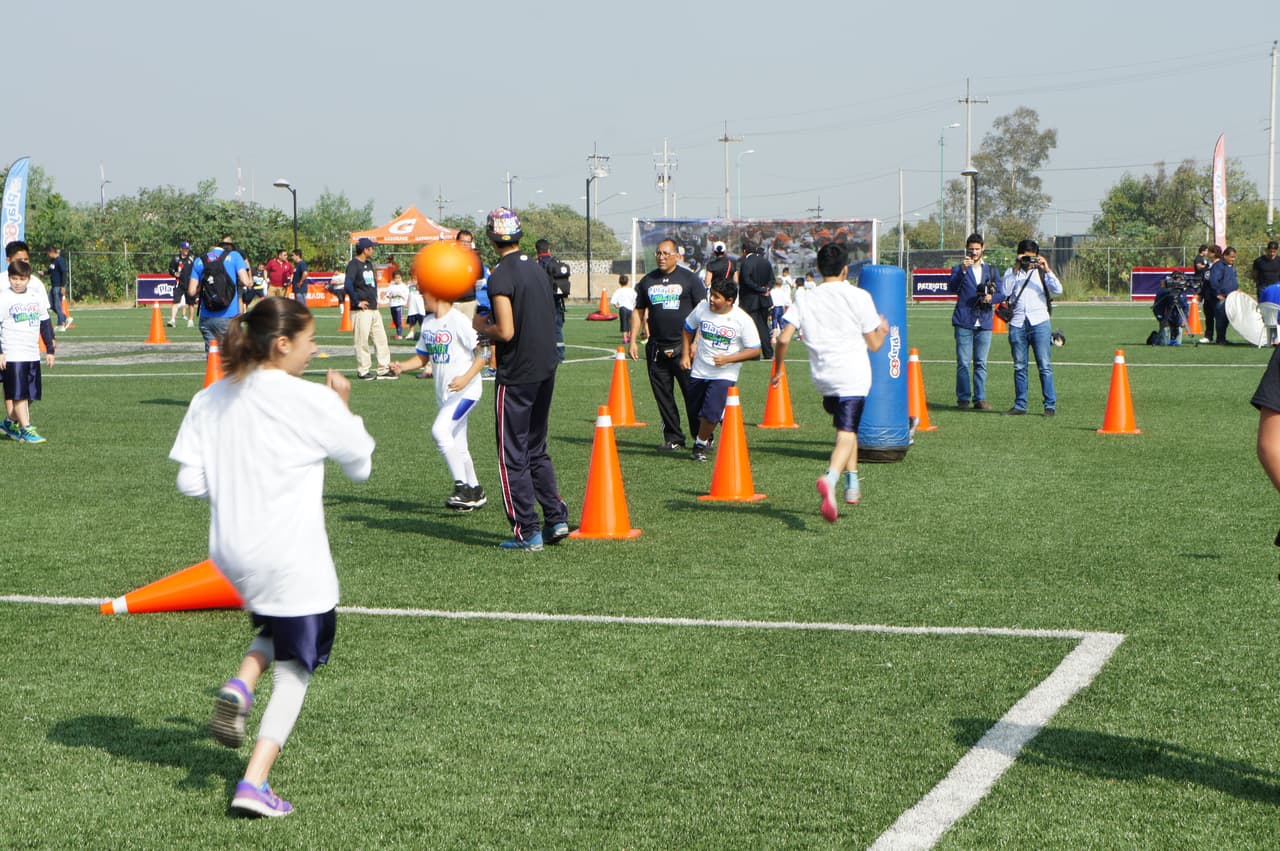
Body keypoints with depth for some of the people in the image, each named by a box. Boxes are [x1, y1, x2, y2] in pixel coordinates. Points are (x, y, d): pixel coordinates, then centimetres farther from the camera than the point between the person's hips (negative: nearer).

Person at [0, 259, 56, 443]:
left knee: (31, 394, 9)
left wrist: (50, 350, 15)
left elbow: (45, 323, 17)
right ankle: (26, 430, -5)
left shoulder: (36, 297, 10)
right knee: (19, 394, -7)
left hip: (33, 354, 6)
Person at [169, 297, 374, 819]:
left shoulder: (209, 400, 2)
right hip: (292, 560, -5)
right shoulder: (313, 401, -11)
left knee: (276, 630, 32)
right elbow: (361, 466, 1)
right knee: (295, 666, 10)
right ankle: (254, 783, 1)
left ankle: (239, 687, 2)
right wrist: (343, 408, 14)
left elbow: (190, 481, 1)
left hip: (230, 553, 5)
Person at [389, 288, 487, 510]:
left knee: (440, 430, -24)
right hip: (444, 392, 9)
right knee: (457, 445, 13)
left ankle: (462, 486, -18)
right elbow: (423, 357, 17)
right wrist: (402, 366, -1)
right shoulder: (428, 322, 9)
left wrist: (466, 378, -28)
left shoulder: (458, 321, -16)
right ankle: (475, 492, 27)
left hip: (466, 390, -9)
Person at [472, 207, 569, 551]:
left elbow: (506, 332, -21)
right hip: (546, 368, 8)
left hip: (517, 374, -8)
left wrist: (482, 327, -1)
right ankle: (556, 518, 15)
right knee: (536, 450, 19)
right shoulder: (536, 268, 9)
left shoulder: (501, 276, -16)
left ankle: (527, 531, 3)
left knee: (513, 456, 1)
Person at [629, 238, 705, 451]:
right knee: (663, 395, 5)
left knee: (693, 393, -4)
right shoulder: (648, 281, 12)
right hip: (656, 349, 4)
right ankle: (673, 438, 14)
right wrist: (633, 340, 9)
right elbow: (638, 312, 18)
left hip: (683, 347, -4)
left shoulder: (689, 279, 1)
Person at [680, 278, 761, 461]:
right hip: (699, 371, 4)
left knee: (711, 413, -15)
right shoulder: (702, 308, -6)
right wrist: (685, 355, 8)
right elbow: (688, 329, 14)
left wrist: (728, 359, -20)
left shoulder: (743, 320, -16)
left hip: (725, 374, -4)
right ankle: (707, 435, 45)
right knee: (694, 408, 15)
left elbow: (755, 350, -11)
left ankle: (701, 444, 12)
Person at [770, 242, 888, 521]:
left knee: (846, 428, 27)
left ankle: (852, 483, 26)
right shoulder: (859, 297, -2)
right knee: (846, 434, -10)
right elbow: (873, 344, 2)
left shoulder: (804, 300, 5)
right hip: (853, 377, -4)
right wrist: (883, 331, 24)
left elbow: (783, 339, -4)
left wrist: (777, 369, 11)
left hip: (823, 377, 4)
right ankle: (830, 478, -37)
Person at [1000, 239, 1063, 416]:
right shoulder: (1011, 273, 10)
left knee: (1044, 366, -4)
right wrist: (1016, 270, -12)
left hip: (1039, 323, -2)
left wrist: (1047, 270, -15)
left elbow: (1058, 289, -6)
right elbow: (1004, 292, -7)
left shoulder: (1042, 272, 8)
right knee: (1019, 367, 7)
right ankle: (1020, 405, 13)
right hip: (1017, 324, 2)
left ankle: (1050, 405, -2)